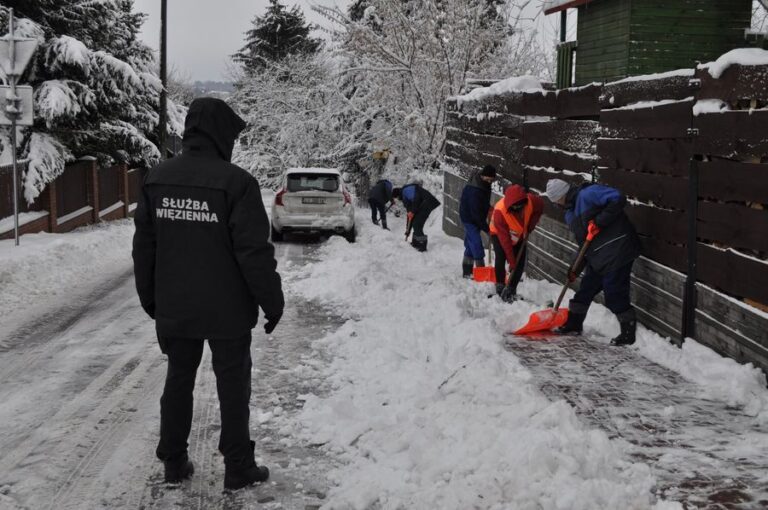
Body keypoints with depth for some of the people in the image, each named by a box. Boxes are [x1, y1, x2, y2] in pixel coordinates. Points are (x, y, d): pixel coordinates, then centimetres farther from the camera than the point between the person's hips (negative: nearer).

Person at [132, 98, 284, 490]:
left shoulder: (157, 178, 2)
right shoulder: (236, 181, -17)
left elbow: (144, 246, 8)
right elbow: (254, 251, -17)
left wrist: (149, 297, 19)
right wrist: (272, 302, -6)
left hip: (173, 309, 5)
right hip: (227, 310, -5)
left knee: (178, 380, 17)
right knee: (233, 386, 8)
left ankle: (174, 463, 25)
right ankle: (238, 469, 16)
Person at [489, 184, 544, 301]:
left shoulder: (532, 201, -31)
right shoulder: (499, 211, -41)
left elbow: (540, 207, -4)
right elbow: (505, 240, -37)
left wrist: (531, 225, -16)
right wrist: (511, 262, -35)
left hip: (520, 235, 4)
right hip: (499, 234, -4)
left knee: (520, 262, -6)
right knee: (501, 258, -23)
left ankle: (510, 290, 5)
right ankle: (500, 287, -8)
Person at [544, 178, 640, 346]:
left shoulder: (587, 194, -13)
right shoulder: (570, 214, 16)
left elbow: (618, 199, -22)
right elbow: (583, 241, 21)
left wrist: (599, 221, -23)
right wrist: (576, 268, 15)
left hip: (617, 251, -9)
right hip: (598, 256, 9)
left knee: (614, 293, -6)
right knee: (586, 288, 16)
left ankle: (628, 333, 6)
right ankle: (573, 324, 31)